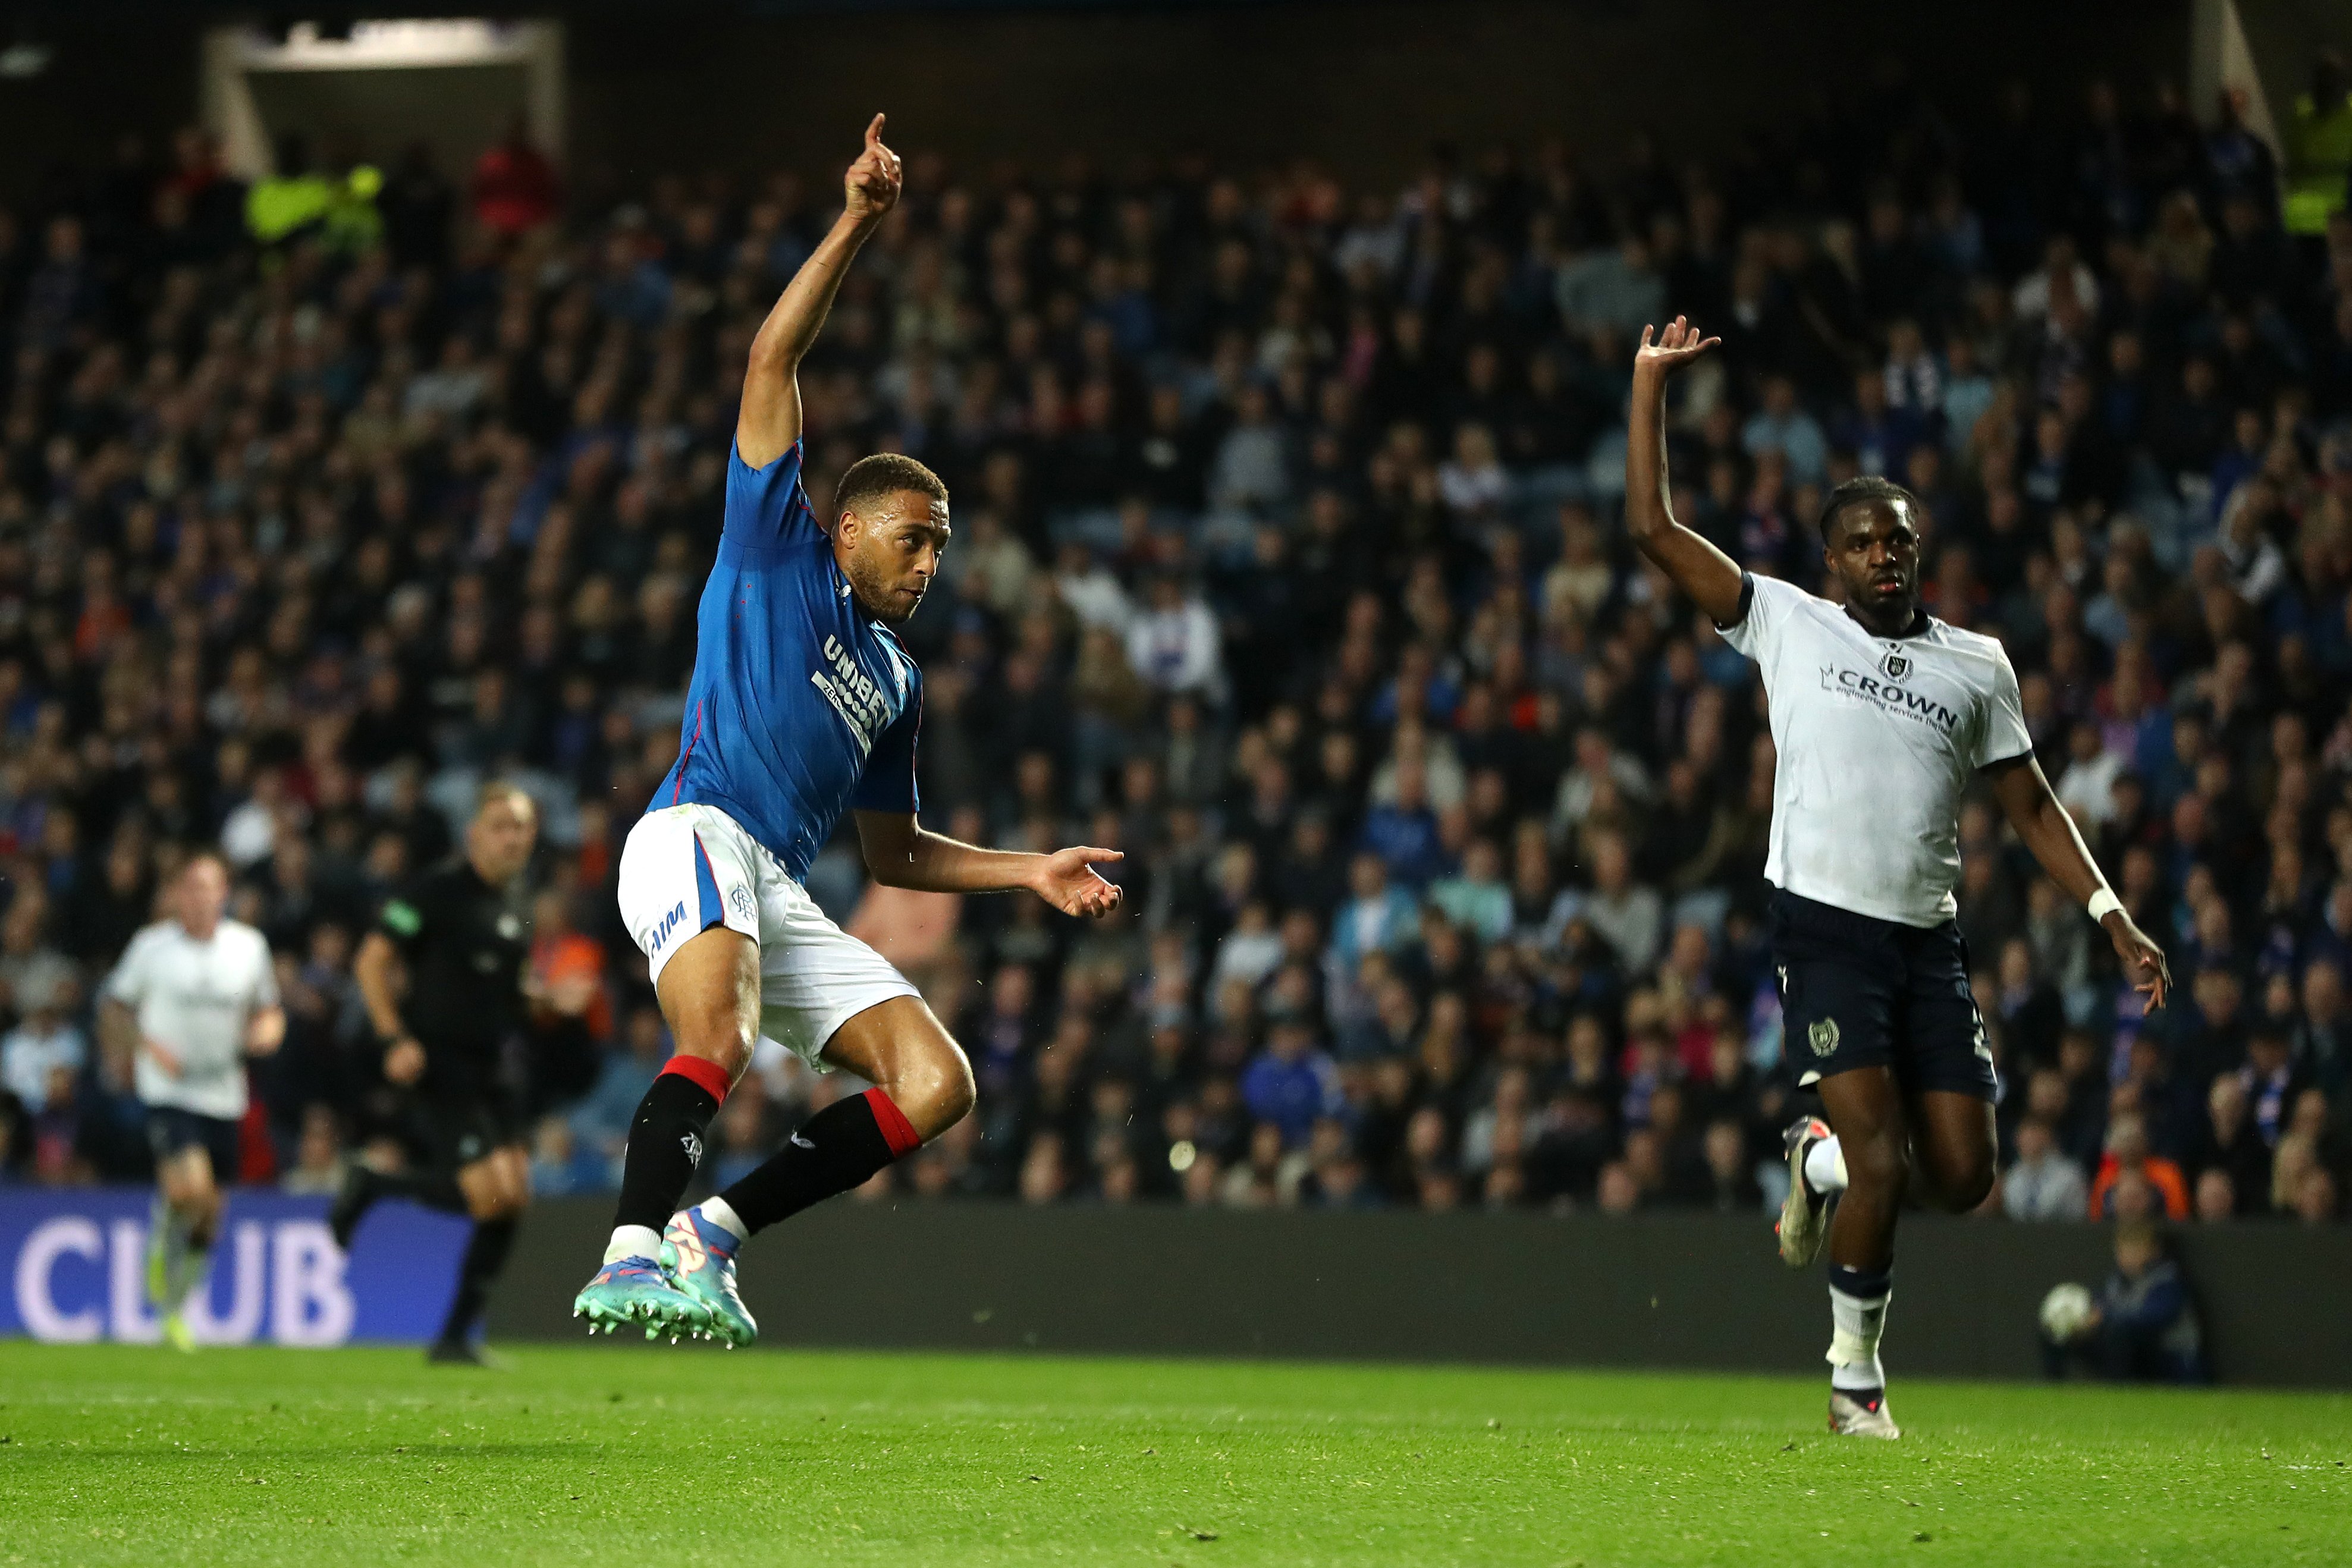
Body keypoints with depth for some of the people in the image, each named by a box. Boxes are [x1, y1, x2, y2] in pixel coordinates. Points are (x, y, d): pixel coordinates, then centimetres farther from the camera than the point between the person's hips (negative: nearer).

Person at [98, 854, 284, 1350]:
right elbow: (114, 1009, 5)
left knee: (208, 1215, 7)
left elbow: (268, 1012, 17)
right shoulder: (153, 946, -4)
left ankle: (174, 1305, 29)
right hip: (168, 1090, -4)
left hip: (224, 1097, 4)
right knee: (190, 1188, -26)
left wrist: (266, 1032, -6)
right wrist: (148, 1046, -11)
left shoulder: (249, 946, 5)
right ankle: (162, 1240, 7)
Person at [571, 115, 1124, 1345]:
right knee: (718, 1044, -34)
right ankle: (634, 1258, -48)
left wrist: (1034, 872, 23)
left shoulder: (897, 680, 30)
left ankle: (711, 1231, -11)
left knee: (937, 1083, -7)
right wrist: (855, 226, -1)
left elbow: (896, 853, 35)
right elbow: (774, 362, 5)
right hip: (696, 836, -7)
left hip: (783, 896, 7)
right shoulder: (776, 556, 14)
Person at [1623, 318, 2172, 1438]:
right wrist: (1651, 384, 2)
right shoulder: (1787, 625, 7)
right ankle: (1854, 1375, 1)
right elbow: (1652, 528, 4)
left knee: (1960, 1176, -2)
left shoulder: (1976, 665, 14)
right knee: (1880, 1154, -16)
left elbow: (2031, 806, 18)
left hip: (1929, 938, 4)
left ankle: (1821, 1163, 30)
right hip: (1823, 923, -4)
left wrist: (2113, 917, 9)